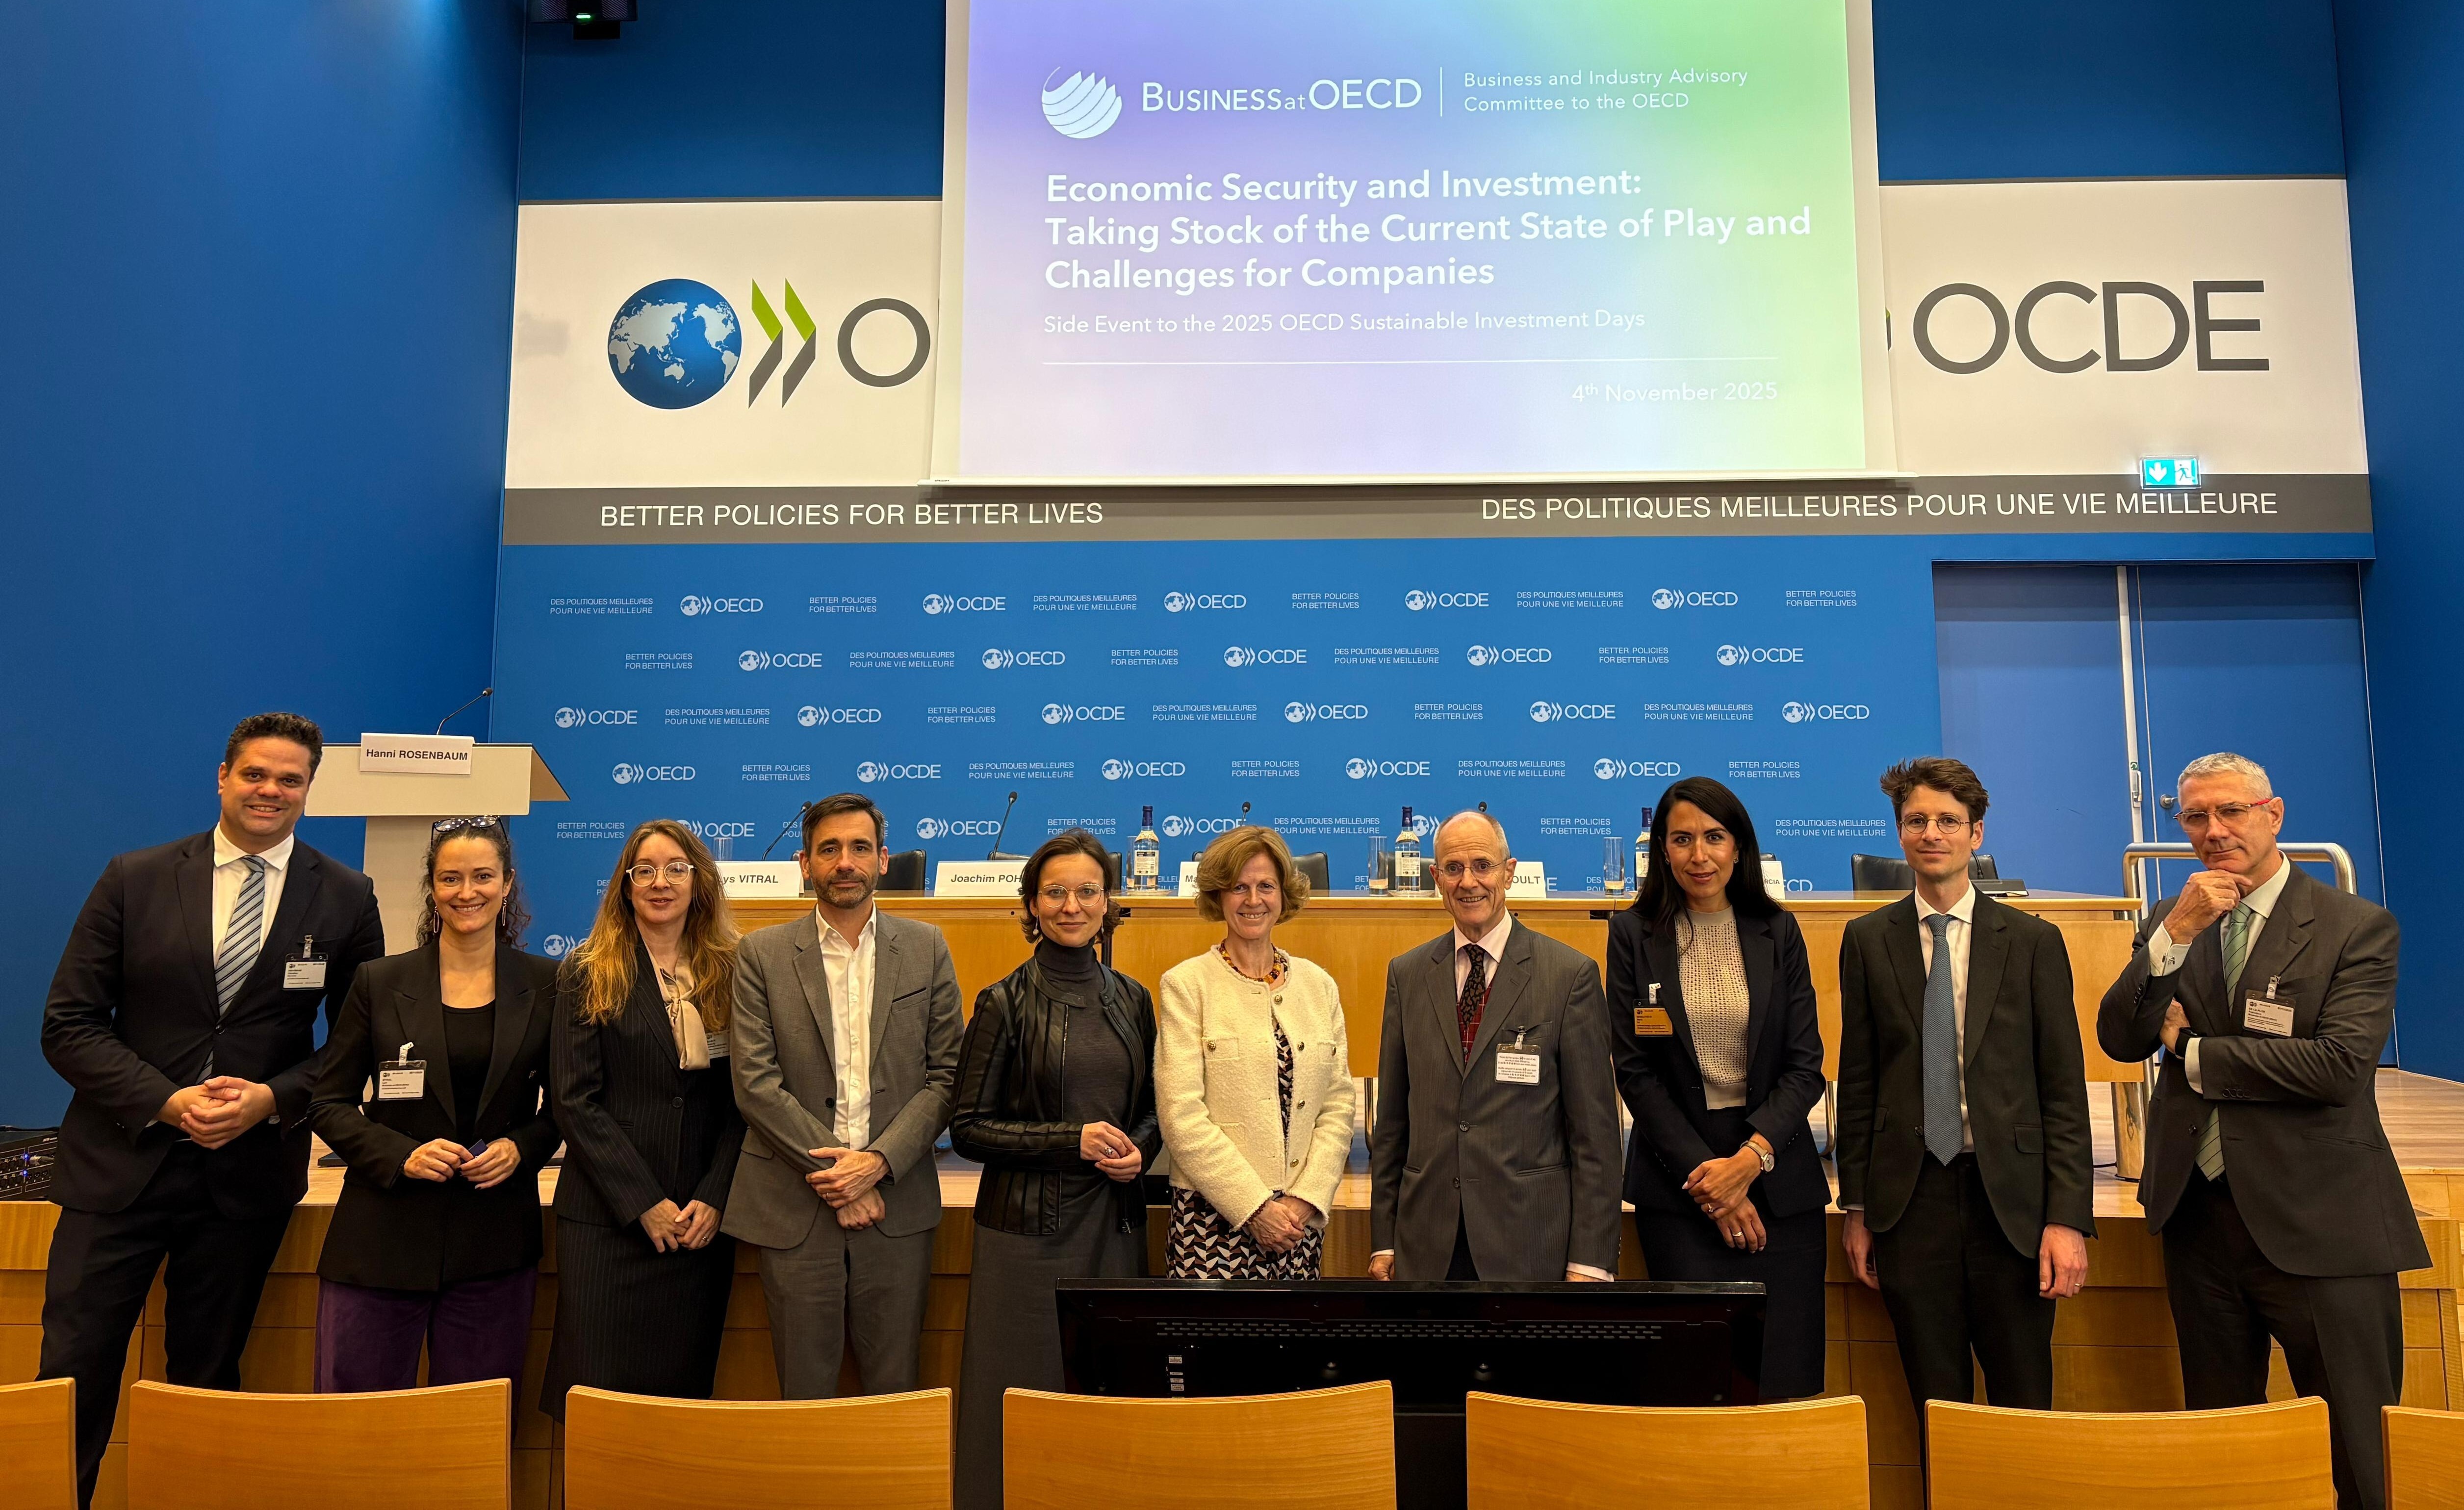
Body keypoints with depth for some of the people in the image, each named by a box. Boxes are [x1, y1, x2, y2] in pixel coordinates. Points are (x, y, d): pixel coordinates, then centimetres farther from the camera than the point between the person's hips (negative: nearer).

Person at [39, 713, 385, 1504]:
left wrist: (275, 1097, -13)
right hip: (121, 1162, 0)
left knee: (206, 1384, 13)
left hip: (250, 1169, 0)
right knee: (73, 1379, 2)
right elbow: (68, 1023, -1)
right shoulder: (134, 879, 0)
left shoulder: (346, 898, -1)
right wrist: (166, 1101, -15)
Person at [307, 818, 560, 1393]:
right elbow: (329, 1103, 4)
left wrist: (522, 1148, -9)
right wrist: (401, 1155, -11)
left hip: (495, 1240, 0)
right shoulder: (380, 984, 3)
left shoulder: (545, 987, 3)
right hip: (383, 1236, 0)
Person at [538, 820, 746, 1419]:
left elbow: (741, 1100, 6)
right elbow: (576, 1101, -5)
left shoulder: (729, 976, 7)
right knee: (598, 1392, 0)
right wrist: (644, 1204, -11)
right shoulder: (588, 975, 2)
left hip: (703, 1222, 2)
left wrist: (714, 1198, -7)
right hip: (606, 1221, -2)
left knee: (683, 1390, 7)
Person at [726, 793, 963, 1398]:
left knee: (895, 1389, 8)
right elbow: (756, 1082, -4)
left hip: (897, 1205, 1)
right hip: (796, 1206, -1)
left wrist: (879, 1162, -10)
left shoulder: (927, 949, 6)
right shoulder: (761, 955, 3)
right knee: (804, 1397, 8)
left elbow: (946, 1075, 3)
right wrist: (833, 1173, -10)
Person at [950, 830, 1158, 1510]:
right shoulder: (1005, 1002, -4)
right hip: (1028, 1224, -3)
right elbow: (968, 1127, -5)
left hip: (1114, 1222, 4)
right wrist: (1073, 1140, -14)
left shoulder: (1132, 999, 8)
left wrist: (1137, 1149, -5)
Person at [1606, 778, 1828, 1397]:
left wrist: (1749, 1160, -11)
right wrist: (1704, 1173, -8)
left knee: (1788, 1378, 0)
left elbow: (1805, 1066, 3)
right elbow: (1635, 1073, -2)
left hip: (1779, 1174, 2)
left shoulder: (1777, 932, 6)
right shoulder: (1634, 935, 1)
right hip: (1678, 1182, -1)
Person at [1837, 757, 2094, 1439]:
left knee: (2024, 1406, 6)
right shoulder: (1868, 941, 6)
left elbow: (2064, 1087, 1)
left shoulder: (2033, 941, 3)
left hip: (2009, 1197, -1)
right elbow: (1858, 1082, 7)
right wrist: (1856, 1206, 5)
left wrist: (2068, 1218, -6)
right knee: (1937, 1409, 9)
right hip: (1910, 1197, 1)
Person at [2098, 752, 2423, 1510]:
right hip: (2200, 1213, 4)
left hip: (2318, 1225, -4)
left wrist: (2191, 1051, -8)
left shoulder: (2357, 928, -6)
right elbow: (2119, 1039, -4)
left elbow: (2339, 1064, -18)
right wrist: (2177, 931, -15)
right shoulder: (2170, 922, 7)